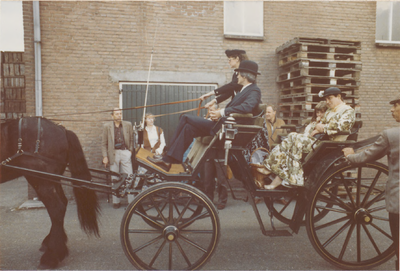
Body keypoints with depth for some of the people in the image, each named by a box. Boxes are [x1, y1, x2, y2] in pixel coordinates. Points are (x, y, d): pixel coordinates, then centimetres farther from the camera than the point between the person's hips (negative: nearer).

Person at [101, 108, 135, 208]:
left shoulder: (128, 125, 6)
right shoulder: (107, 126, 3)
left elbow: (131, 139, 12)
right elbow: (104, 143, 3)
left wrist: (131, 151, 1)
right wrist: (105, 156, -3)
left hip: (125, 152, 0)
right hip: (113, 154, 0)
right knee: (114, 178, 7)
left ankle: (131, 201, 7)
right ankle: (116, 201, 19)